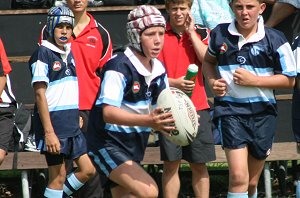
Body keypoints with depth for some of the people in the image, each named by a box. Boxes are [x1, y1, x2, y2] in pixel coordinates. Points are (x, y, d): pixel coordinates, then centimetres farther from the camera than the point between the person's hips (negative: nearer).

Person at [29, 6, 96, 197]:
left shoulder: (69, 54, 13)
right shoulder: (43, 54, -10)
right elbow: (40, 94, -15)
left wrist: (77, 117, 14)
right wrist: (49, 132, -20)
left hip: (72, 124, 8)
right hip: (53, 124, -8)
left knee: (88, 170, 7)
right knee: (58, 177, -5)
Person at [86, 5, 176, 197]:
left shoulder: (159, 70, 4)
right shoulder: (119, 68, -21)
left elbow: (162, 110, 13)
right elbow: (108, 113, -31)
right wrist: (148, 121, -43)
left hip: (135, 145, 9)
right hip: (109, 144, -9)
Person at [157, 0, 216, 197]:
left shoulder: (201, 33, 7)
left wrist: (191, 33, -7)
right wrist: (174, 83, -17)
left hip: (197, 107, 1)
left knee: (199, 165, 3)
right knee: (171, 164, 1)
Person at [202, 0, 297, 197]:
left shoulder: (275, 39, -5)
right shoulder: (219, 34, 1)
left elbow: (289, 80, -1)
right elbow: (208, 61, 21)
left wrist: (254, 80, -12)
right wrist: (212, 81, 1)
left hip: (263, 114, 1)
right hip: (230, 110, -1)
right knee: (238, 177, -18)